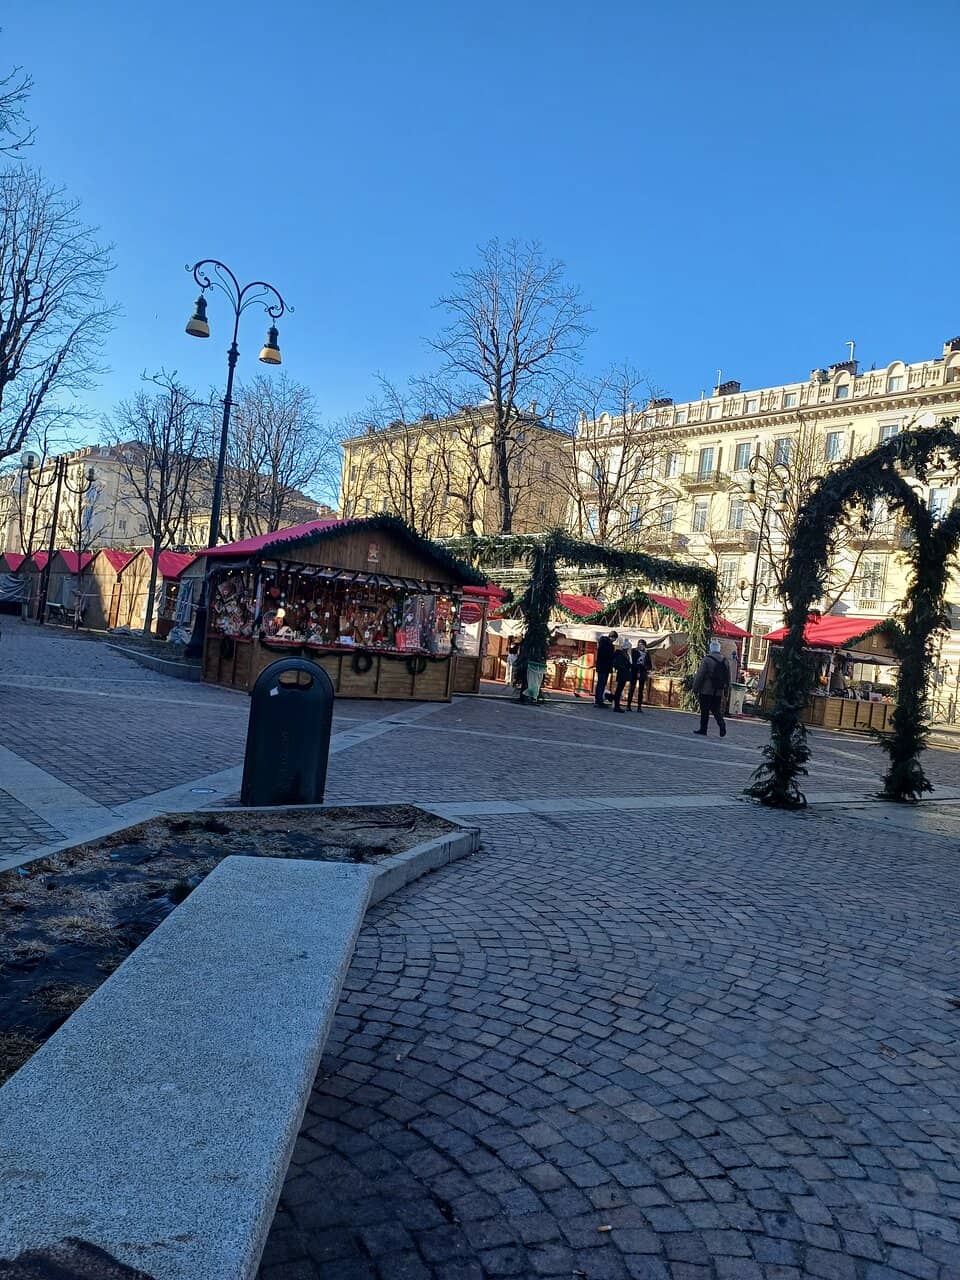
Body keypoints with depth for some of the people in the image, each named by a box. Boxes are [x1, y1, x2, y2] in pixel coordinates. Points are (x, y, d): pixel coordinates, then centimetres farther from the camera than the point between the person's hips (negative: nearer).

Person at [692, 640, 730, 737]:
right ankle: (722, 725, -10)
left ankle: (703, 729, 8)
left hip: (706, 690, -5)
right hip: (719, 692, 5)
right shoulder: (725, 660, 6)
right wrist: (725, 689, 18)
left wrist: (695, 688, -3)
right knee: (717, 710, 12)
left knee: (705, 711, 4)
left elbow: (700, 675, -11)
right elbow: (728, 677, 11)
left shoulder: (707, 659, -12)